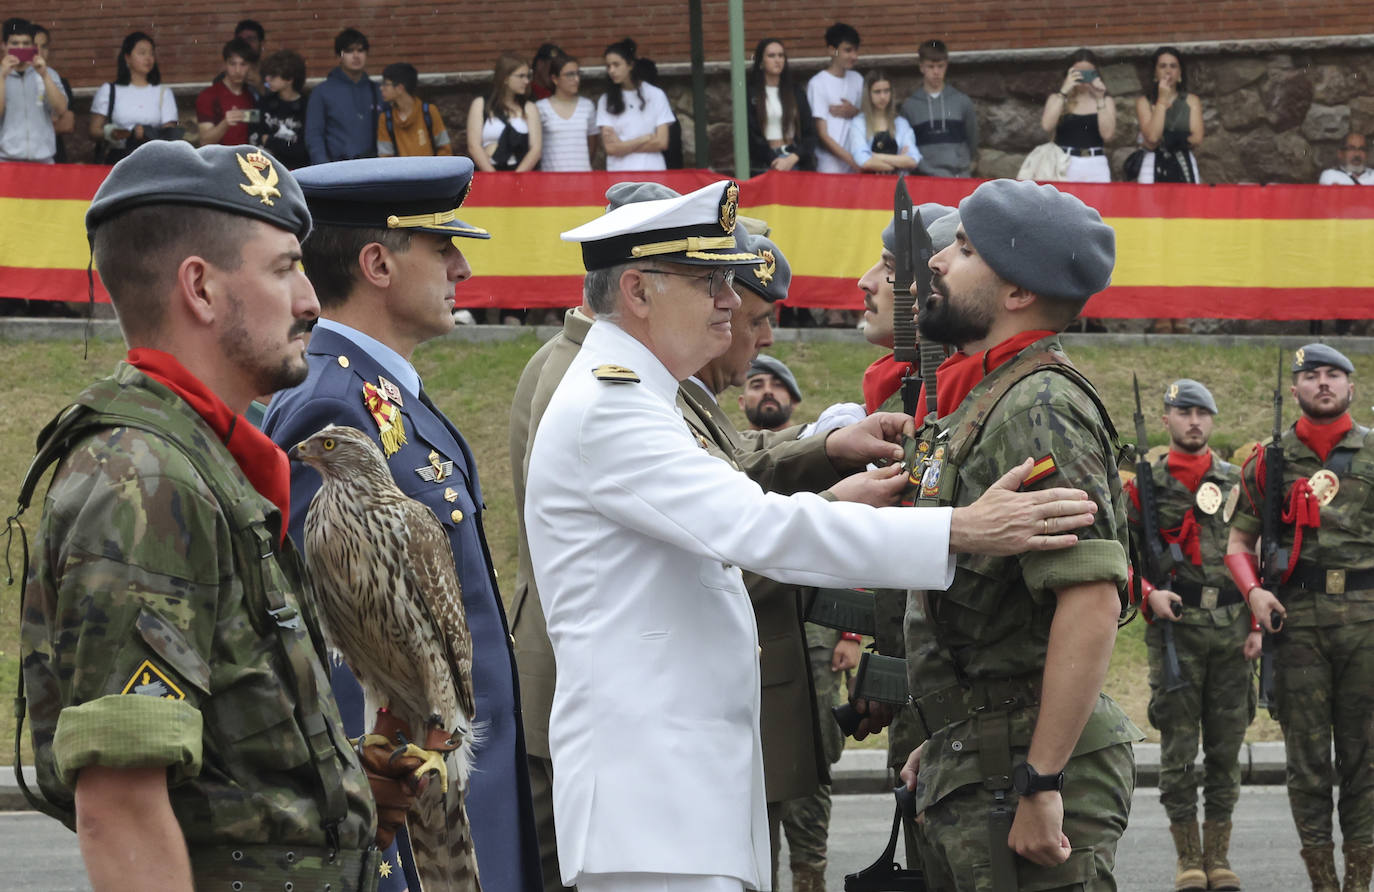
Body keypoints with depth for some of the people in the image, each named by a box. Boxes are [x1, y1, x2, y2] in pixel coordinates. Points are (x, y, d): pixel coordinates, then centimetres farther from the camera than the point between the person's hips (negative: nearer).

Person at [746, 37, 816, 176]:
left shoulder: (795, 91, 13)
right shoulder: (750, 94, 3)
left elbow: (809, 132, 7)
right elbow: (751, 135, -3)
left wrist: (792, 159, -9)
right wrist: (775, 162, -10)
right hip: (763, 166, -2)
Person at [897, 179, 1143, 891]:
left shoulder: (1038, 410, -17)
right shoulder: (977, 403, 17)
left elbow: (1091, 600, -26)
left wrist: (1042, 781, -27)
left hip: (1027, 775, -10)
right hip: (974, 760, 10)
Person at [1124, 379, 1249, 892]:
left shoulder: (1235, 483, 11)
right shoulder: (1144, 486, 4)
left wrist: (1257, 624, 5)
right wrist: (1149, 594, -14)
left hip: (1232, 633, 3)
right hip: (1174, 631, -2)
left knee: (1227, 745, 5)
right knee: (1178, 747, -2)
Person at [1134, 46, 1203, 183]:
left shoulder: (1191, 101, 12)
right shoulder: (1144, 101, 7)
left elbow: (1197, 139, 1)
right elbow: (1152, 137, -8)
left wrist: (1165, 140, -5)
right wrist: (1162, 100, -5)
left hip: (1184, 166, 1)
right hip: (1154, 168, -1)